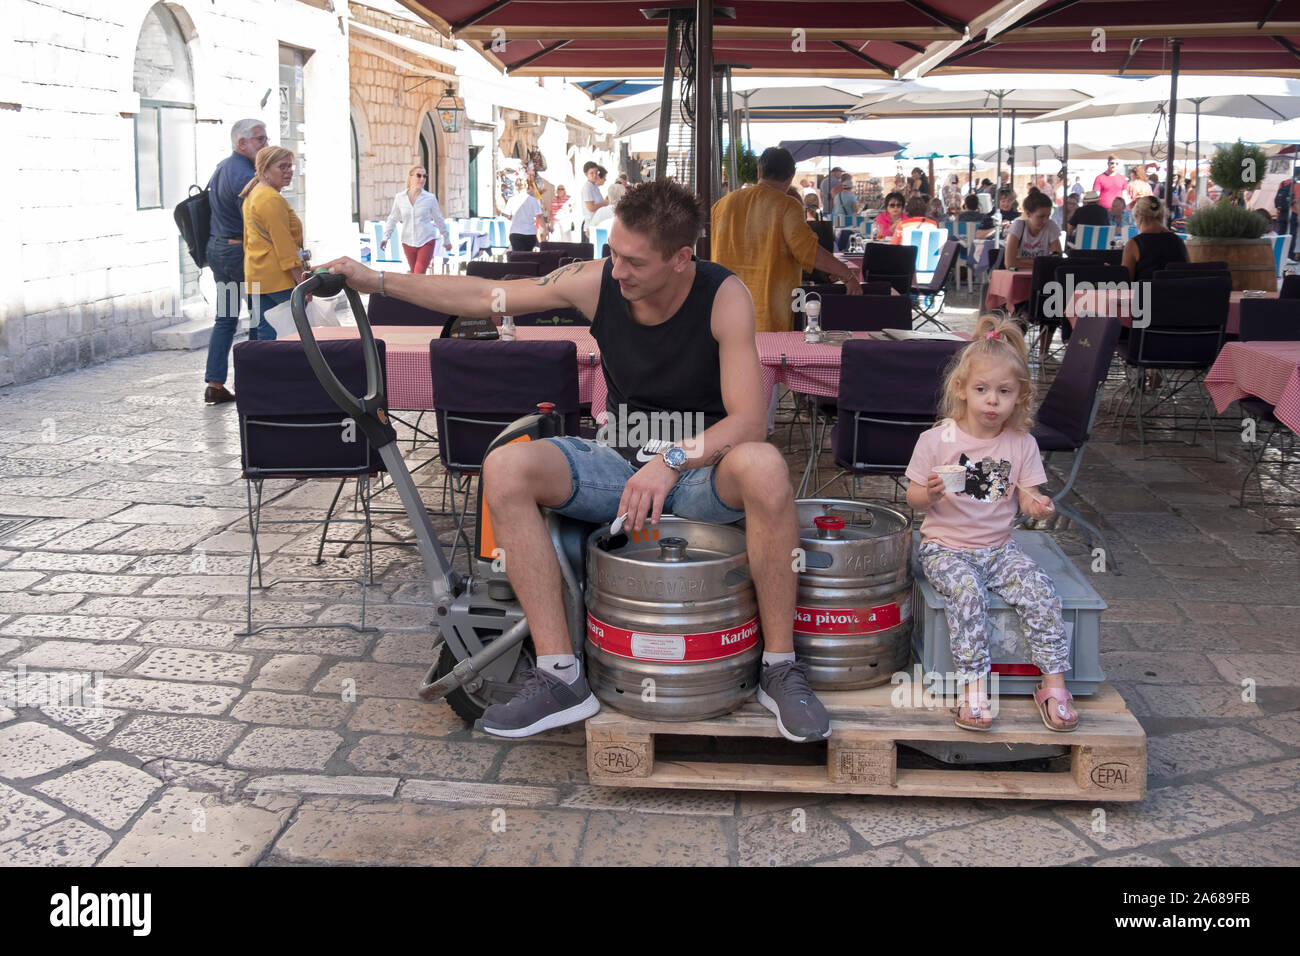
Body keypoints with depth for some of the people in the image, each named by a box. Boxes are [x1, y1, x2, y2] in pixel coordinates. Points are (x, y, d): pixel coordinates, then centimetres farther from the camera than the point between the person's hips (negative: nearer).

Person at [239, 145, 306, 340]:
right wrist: (302, 280, -19)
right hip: (278, 279, -10)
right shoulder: (272, 199, -15)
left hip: (255, 276, 10)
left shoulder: (253, 194, 19)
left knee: (262, 330, 12)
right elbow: (284, 246, -19)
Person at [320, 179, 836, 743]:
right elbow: (482, 297, 3)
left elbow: (747, 422, -21)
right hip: (620, 464, 4)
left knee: (763, 466, -39)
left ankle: (780, 667, -22)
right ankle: (560, 676, -20)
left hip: (704, 473, -3)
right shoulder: (597, 282, -7)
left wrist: (672, 461, -37)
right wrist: (374, 281, 1)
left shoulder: (724, 296, -16)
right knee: (506, 469, -22)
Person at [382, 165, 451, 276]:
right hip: (408, 242, 3)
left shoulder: (430, 198, -5)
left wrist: (446, 239, 13)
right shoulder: (399, 197, -1)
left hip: (426, 241, -3)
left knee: (419, 275, -12)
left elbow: (439, 220, 6)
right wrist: (386, 237, -1)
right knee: (414, 273, 13)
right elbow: (393, 219, 9)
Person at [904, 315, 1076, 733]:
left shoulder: (1021, 444, 3)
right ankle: (974, 687, -28)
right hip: (945, 548, -3)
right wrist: (931, 494, -25)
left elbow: (1027, 495, 3)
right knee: (965, 590, -32)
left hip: (999, 548, 3)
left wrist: (1037, 506, -22)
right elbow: (913, 498, -2)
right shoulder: (937, 440, -6)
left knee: (1040, 591, -21)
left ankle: (1054, 684, -13)